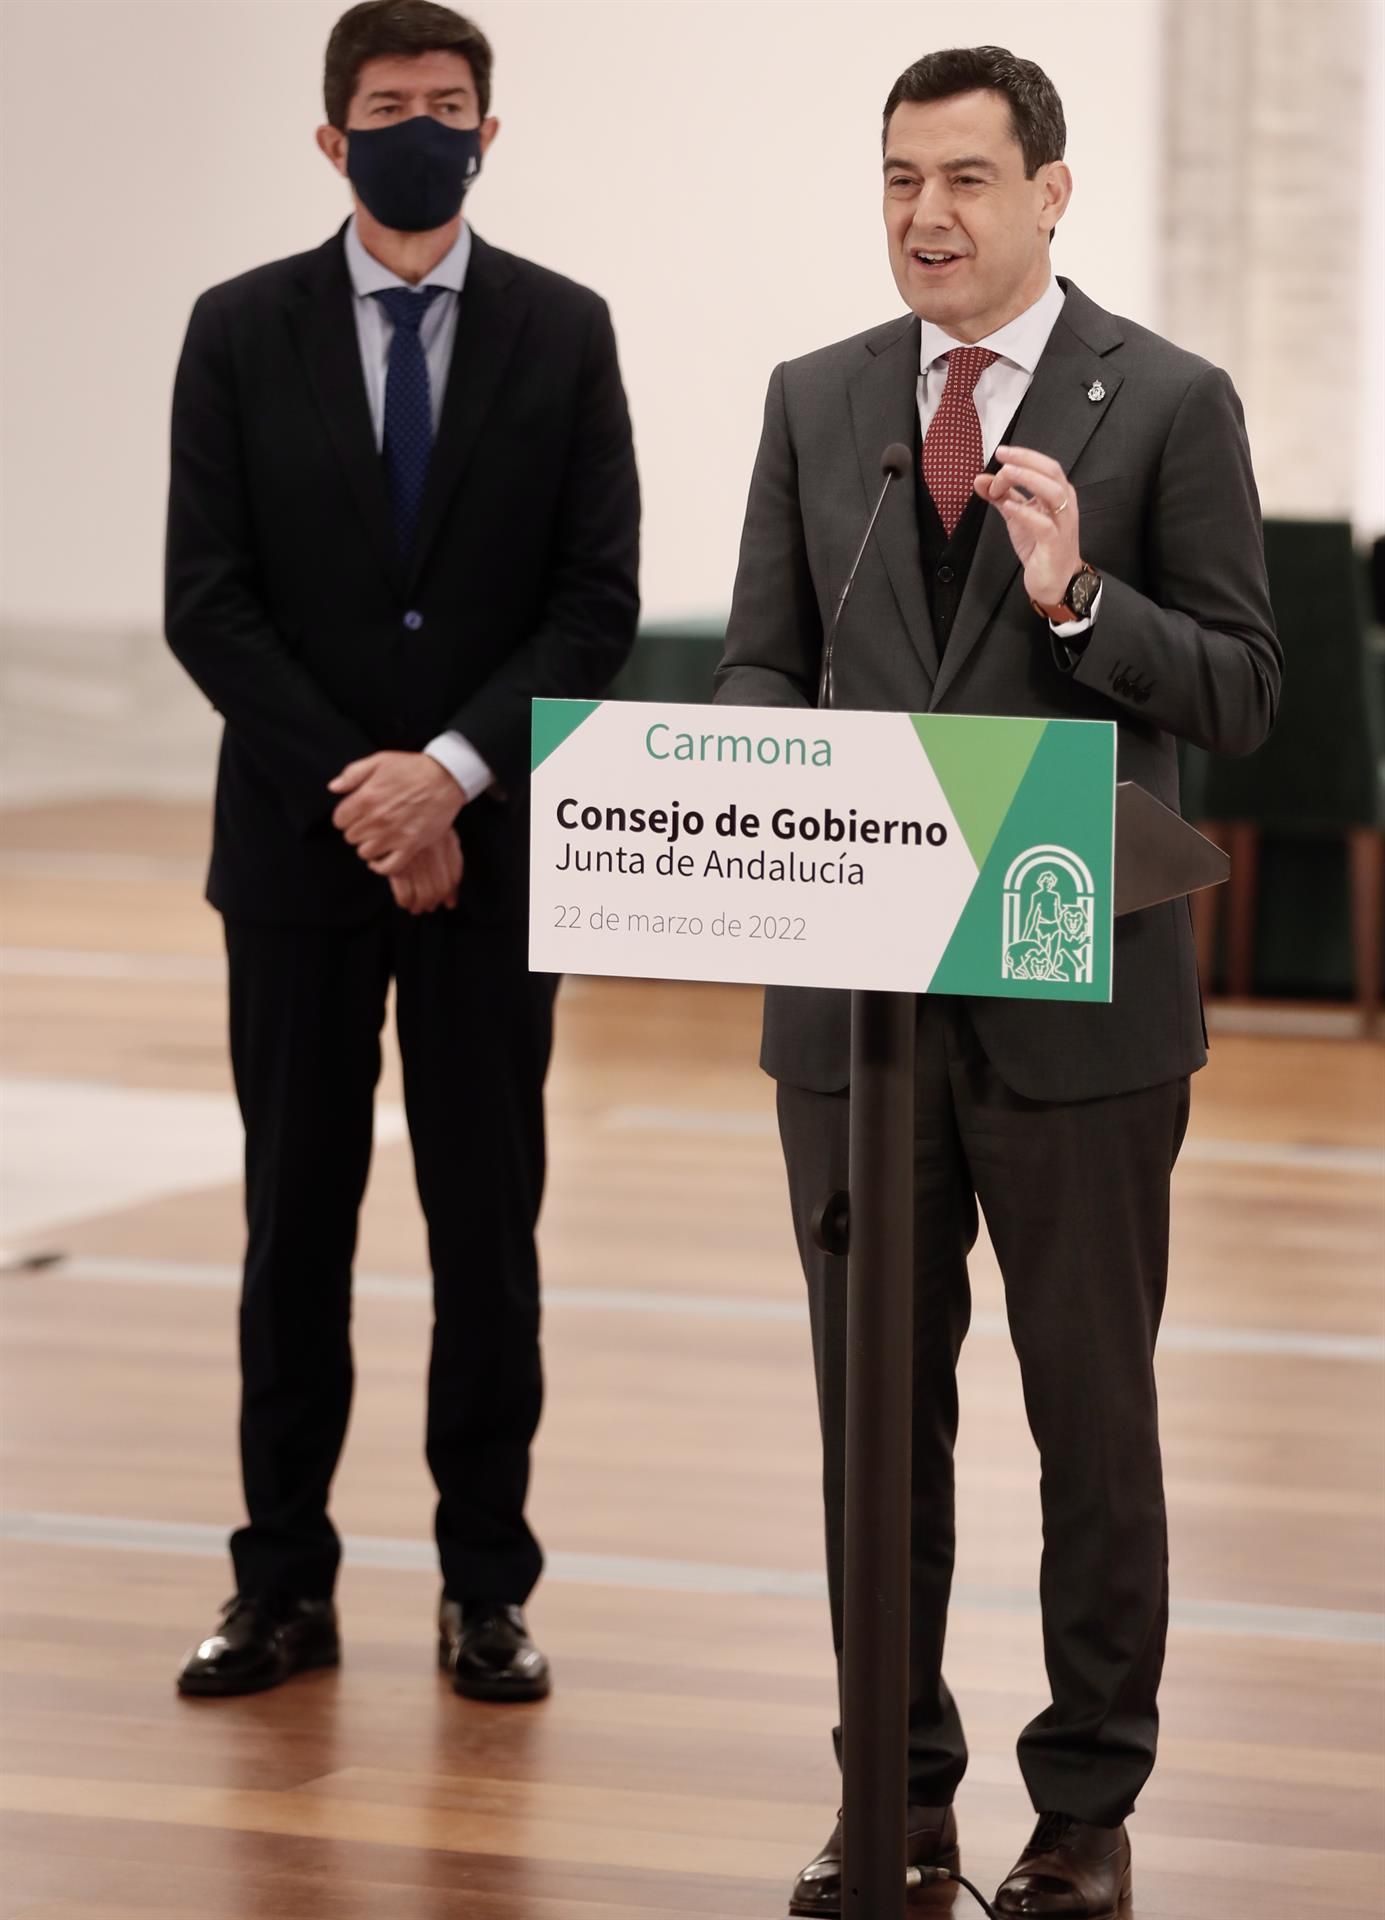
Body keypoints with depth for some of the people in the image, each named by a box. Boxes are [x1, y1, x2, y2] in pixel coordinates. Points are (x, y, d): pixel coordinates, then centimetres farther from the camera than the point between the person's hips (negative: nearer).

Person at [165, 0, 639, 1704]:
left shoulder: (562, 332, 3)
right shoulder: (241, 332, 2)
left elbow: (598, 600, -2)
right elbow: (208, 601, -3)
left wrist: (453, 770, -14)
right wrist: (354, 791, -12)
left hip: (491, 843, 0)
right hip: (296, 842, 0)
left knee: (488, 1224, 4)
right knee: (295, 1220, 5)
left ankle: (485, 1587, 12)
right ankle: (284, 1582, 12)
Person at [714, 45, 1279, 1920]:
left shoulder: (1168, 404, -2)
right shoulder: (817, 400, 10)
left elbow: (1242, 689, -5)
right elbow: (761, 660, 12)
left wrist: (1082, 600, -21)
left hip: (1077, 992, -4)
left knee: (1093, 1410, 5)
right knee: (873, 1401, 9)